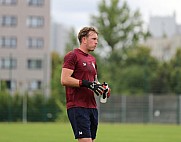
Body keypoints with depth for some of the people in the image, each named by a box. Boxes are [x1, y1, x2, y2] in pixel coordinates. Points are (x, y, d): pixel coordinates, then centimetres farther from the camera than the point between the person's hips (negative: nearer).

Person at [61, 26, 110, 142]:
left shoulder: (92, 59, 21)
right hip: (77, 107, -9)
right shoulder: (72, 56, -6)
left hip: (92, 107, 9)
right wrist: (86, 83, -20)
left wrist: (101, 87, 8)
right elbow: (64, 80, -15)